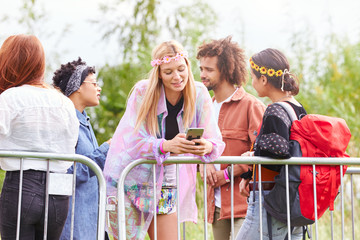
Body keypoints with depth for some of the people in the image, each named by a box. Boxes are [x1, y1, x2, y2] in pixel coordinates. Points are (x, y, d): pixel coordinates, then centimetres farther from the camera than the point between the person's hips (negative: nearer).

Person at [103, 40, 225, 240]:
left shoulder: (198, 94, -6)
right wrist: (167, 145, -41)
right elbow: (133, 141, -23)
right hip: (129, 178, -3)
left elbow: (215, 138, -12)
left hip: (165, 183, 3)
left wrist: (207, 146, -37)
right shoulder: (143, 92, -15)